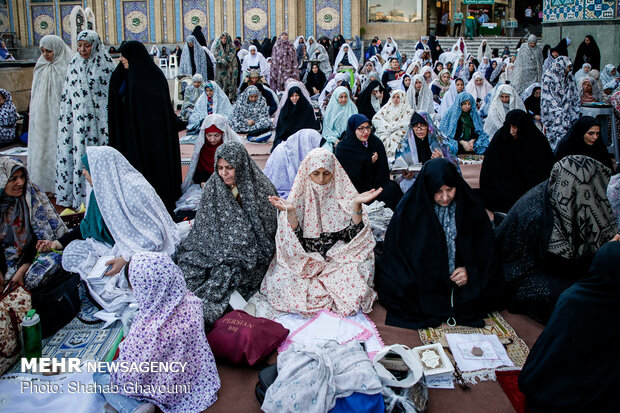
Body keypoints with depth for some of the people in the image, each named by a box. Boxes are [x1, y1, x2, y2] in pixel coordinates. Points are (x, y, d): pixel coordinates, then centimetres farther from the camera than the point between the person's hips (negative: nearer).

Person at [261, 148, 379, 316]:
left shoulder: (343, 194, 1)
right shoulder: (299, 196, 0)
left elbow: (353, 235, -6)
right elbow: (294, 241, -7)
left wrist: (357, 204, -19)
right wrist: (290, 212, -24)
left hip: (338, 257, 0)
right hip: (306, 258, 0)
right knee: (282, 282, -26)